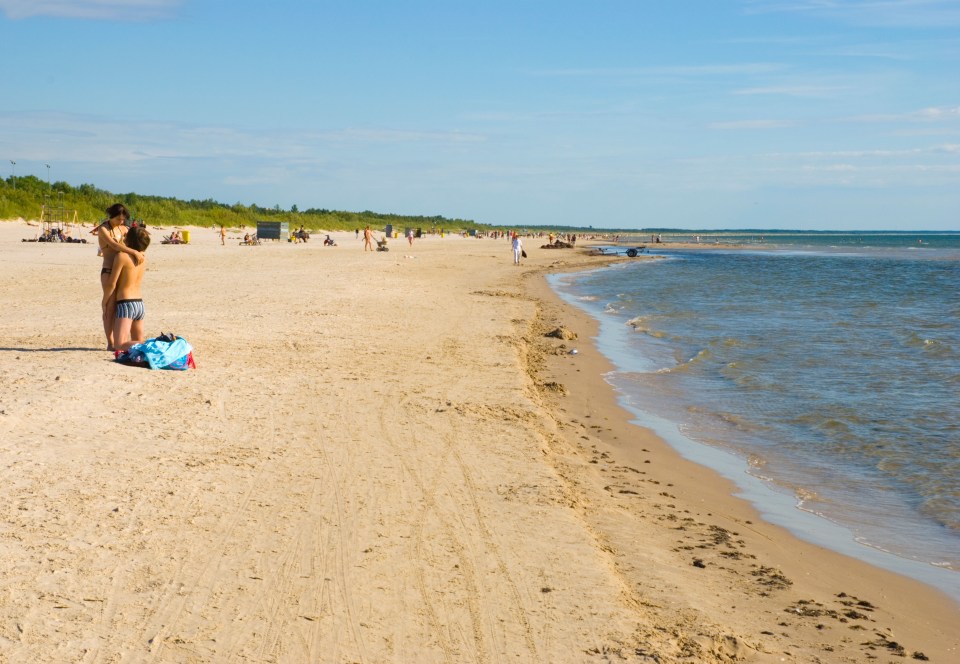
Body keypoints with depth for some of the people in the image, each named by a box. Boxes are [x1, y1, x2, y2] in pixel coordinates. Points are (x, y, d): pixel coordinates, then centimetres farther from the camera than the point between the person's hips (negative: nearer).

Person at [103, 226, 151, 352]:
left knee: (119, 345, -14)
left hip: (125, 304, -8)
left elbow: (112, 284, -11)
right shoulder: (143, 259, 8)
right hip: (140, 303, 8)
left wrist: (104, 302, 5)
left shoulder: (121, 256, -12)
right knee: (139, 341, 19)